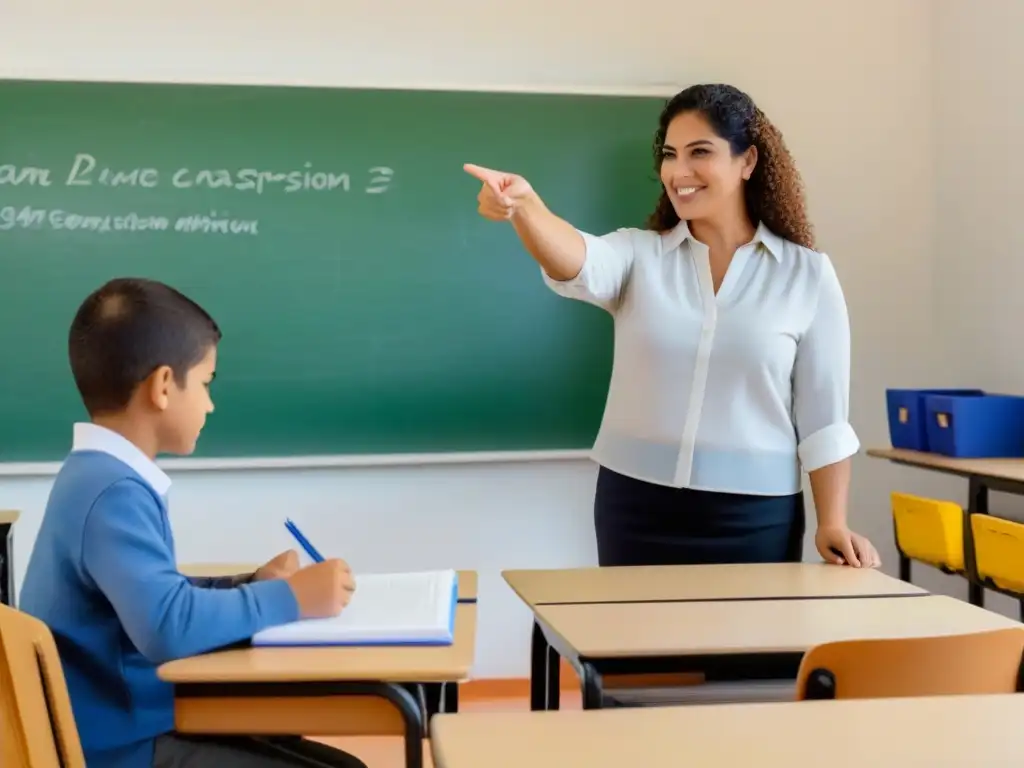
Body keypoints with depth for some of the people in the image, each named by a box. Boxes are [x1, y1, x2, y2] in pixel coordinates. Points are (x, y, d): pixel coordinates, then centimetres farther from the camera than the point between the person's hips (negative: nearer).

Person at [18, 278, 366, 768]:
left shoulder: (98, 475, 9)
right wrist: (288, 598, -21)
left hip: (135, 724, 10)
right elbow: (166, 624, -35)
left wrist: (252, 585, 7)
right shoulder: (112, 491, -22)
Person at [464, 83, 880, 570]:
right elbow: (579, 265, -22)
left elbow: (823, 418, 1)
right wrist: (524, 204, -41)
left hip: (754, 518, 0)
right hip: (635, 509, 1)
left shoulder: (806, 274, 0)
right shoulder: (637, 254, 1)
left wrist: (832, 524, -7)